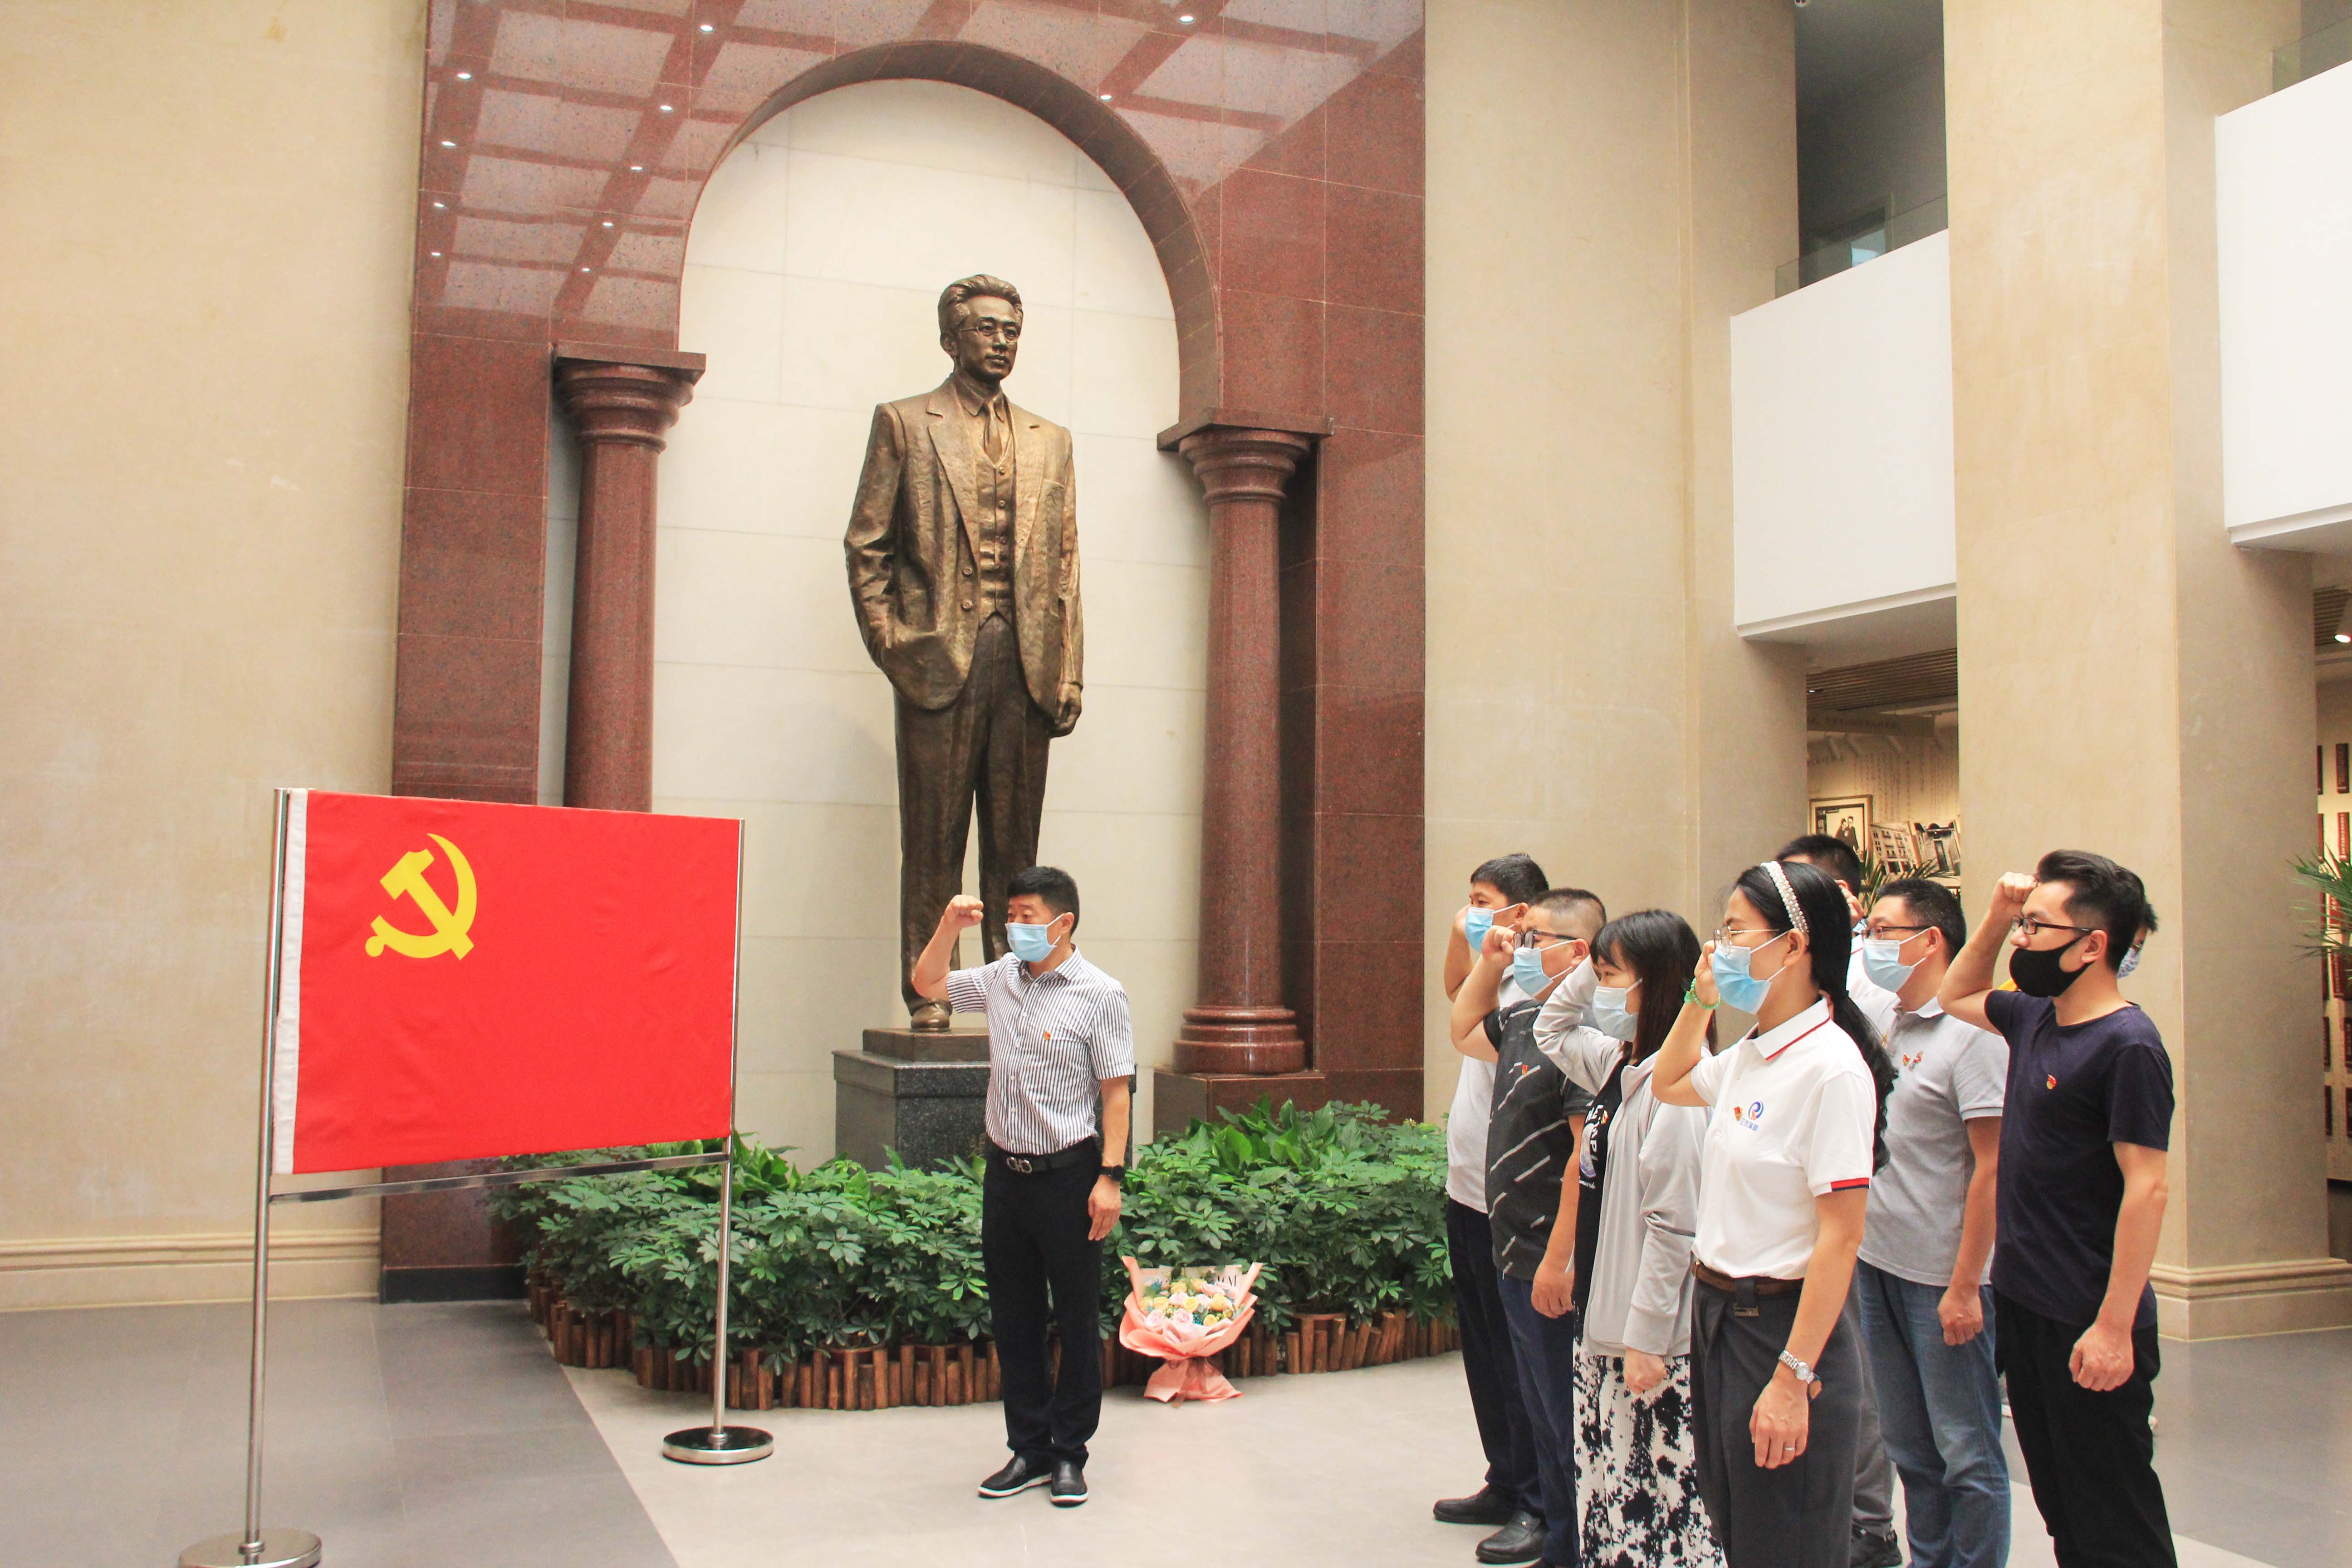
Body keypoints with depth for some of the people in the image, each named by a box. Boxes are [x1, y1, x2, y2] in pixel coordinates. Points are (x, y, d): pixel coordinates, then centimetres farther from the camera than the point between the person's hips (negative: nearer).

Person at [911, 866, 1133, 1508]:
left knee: (1077, 1319, 4)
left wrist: (1110, 1177, -15)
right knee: (1013, 1316, 11)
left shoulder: (1099, 994, -9)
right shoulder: (1001, 979, 7)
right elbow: (927, 983, 20)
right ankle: (1029, 1450, 23)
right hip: (1005, 1170, 6)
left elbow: (1116, 1091, -10)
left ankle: (1069, 1455, 17)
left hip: (1067, 1175, -6)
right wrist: (950, 927, 4)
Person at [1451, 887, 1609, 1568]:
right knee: (1541, 1415, 19)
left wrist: (1558, 1262, -24)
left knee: (1569, 1428, 2)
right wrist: (1487, 963, 15)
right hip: (1516, 1257, 10)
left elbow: (1590, 1158, -25)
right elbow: (1464, 1033, 30)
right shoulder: (1525, 1019, 9)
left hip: (1554, 1267, -10)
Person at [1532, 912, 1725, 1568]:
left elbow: (1672, 1224, -21)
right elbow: (1551, 1030, 28)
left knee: (1663, 1500, -1)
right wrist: (1588, 971, 12)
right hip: (1607, 1323, 9)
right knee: (1609, 1494, 16)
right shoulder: (1617, 1065, 8)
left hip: (1656, 1340, -9)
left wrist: (1646, 1337, -19)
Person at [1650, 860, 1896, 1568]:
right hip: (1719, 1317, 9)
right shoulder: (1748, 1057, 6)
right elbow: (1668, 1084, 30)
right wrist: (1698, 1000, 15)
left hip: (1781, 1326, -8)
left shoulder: (1831, 1066, -18)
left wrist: (1794, 1377, -22)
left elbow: (1840, 1239, -21)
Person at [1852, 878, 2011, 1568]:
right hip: (1877, 1264, 7)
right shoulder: (1876, 1015, 6)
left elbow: (1993, 1169, -17)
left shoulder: (1972, 1034, -15)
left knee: (1966, 1455, 5)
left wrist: (1965, 1286, -18)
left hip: (1943, 1279, -7)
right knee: (1910, 1446, 18)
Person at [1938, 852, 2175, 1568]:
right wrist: (1996, 916, 10)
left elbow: (2147, 1191, -21)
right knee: (2057, 1498, 18)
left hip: (2089, 1324, -8)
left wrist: (2115, 1328, -23)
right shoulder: (2035, 1018, 7)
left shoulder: (2127, 1046, -18)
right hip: (2023, 1303, 8)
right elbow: (1955, 995, 27)